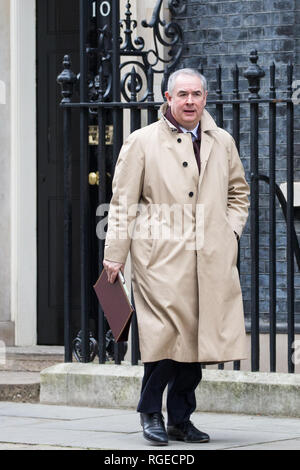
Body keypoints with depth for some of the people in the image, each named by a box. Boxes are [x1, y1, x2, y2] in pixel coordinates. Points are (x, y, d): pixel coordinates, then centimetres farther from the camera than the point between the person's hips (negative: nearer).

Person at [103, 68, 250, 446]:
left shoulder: (222, 143, 15)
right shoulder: (143, 142, 3)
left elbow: (238, 191, 29)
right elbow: (123, 202, 3)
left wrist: (231, 228, 12)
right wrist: (115, 254, -1)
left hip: (212, 259, 4)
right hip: (161, 257, -4)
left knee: (197, 337, 3)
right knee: (166, 335, -11)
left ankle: (181, 419, 13)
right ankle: (151, 413, 6)